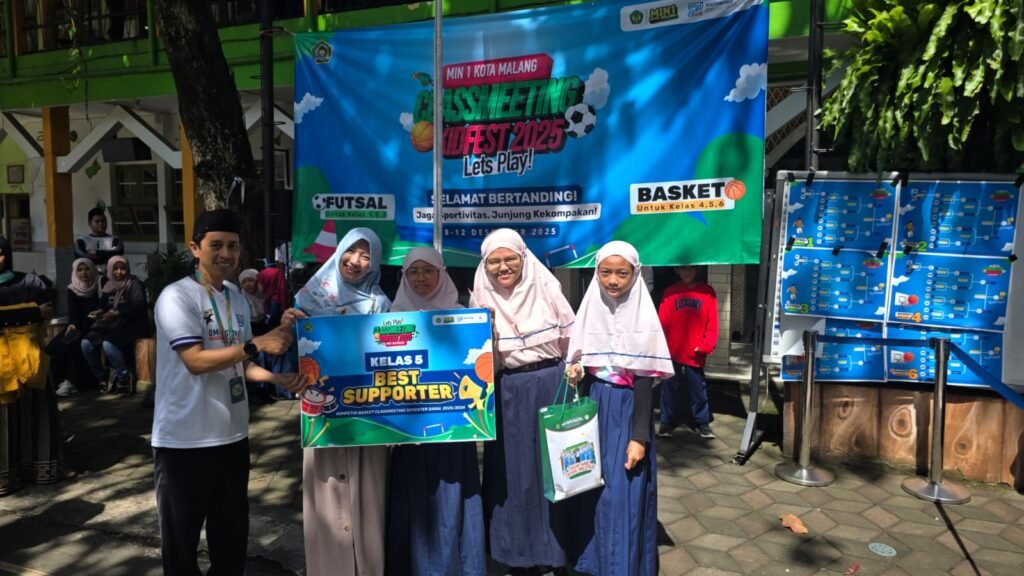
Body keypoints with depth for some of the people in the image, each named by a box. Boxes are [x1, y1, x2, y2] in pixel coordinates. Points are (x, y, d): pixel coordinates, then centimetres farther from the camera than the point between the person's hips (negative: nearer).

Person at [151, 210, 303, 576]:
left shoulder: (237, 299, 9)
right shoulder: (177, 296, -13)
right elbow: (196, 361, -22)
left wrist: (277, 378, 0)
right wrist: (257, 345, -27)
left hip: (232, 434, 7)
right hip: (184, 440, -6)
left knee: (233, 532, 18)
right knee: (181, 536, 10)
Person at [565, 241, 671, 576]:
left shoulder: (643, 320, -12)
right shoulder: (591, 311, 2)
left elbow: (645, 381, -12)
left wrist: (639, 437, -15)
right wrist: (575, 374, -11)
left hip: (627, 411, -4)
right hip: (595, 408, 5)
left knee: (623, 494, 0)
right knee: (594, 488, 12)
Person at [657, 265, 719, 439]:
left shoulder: (707, 292, 2)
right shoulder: (670, 292, 2)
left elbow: (712, 323, -1)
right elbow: (662, 322, -1)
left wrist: (706, 345, -10)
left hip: (695, 354, 0)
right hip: (672, 352, 0)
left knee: (699, 389, 8)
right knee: (670, 389, 9)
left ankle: (702, 422, 23)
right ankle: (667, 422, 21)